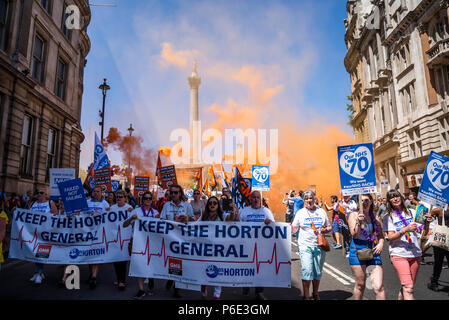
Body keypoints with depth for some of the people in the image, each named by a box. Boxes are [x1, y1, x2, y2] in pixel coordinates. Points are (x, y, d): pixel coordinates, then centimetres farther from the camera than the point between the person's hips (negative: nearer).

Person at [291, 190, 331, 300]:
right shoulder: (300, 212, 3)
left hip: (319, 246, 2)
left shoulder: (321, 212, 7)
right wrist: (290, 226, -16)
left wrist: (326, 230, -8)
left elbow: (329, 227, 14)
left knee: (318, 272, 10)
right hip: (305, 246, -2)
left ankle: (315, 294, 29)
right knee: (307, 271, -10)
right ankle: (306, 296, 4)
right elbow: (294, 229, 5)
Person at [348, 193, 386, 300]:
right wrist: (359, 222, -26)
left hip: (373, 251, 3)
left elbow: (380, 235, 19)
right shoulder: (354, 215, 0)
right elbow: (354, 235, -9)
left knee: (379, 287, -5)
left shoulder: (375, 218, 11)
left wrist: (381, 243, -3)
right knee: (360, 285, 6)